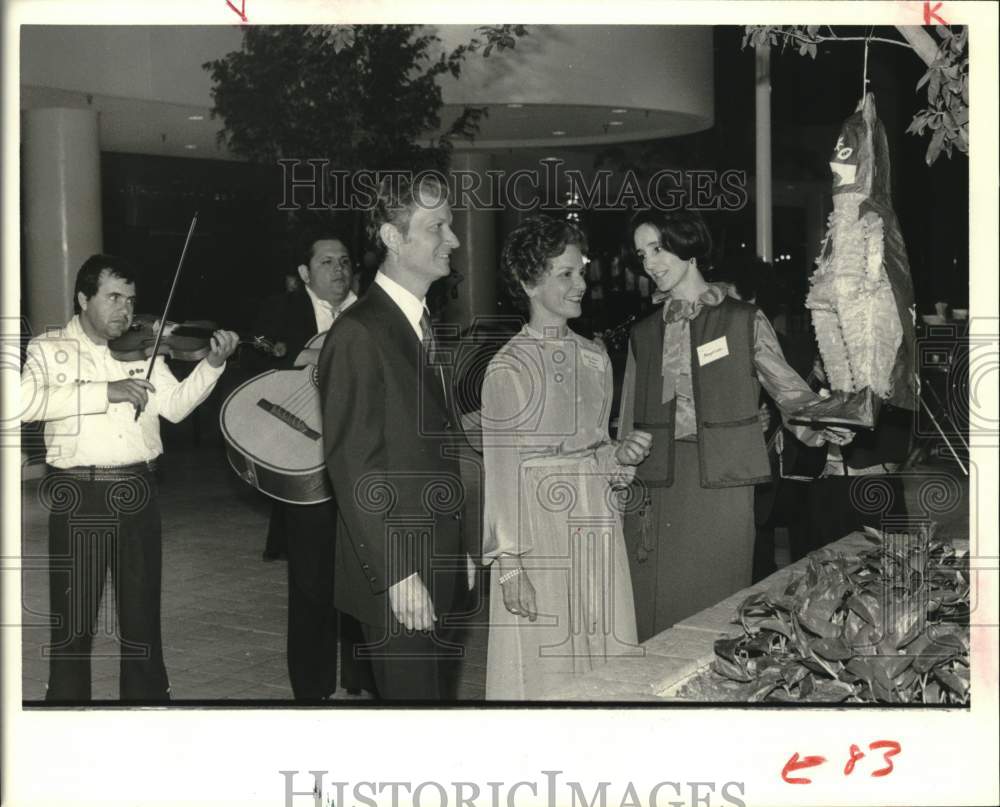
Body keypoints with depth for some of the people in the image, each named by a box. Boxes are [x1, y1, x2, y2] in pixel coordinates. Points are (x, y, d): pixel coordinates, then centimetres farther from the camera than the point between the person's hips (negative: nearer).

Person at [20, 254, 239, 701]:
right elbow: (26, 400, -18)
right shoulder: (49, 347, 0)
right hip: (77, 495, -3)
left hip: (137, 492, 3)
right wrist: (106, 391, -23)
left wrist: (212, 364, -13)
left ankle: (148, 695, 26)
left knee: (143, 613, 13)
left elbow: (175, 406, 2)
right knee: (73, 620, 3)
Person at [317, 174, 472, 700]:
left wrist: (459, 549, 14)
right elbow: (353, 468, -19)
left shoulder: (426, 325, 12)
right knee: (412, 695, 0)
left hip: (439, 566, 8)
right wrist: (398, 575, -20)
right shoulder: (359, 335, -15)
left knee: (438, 689, 15)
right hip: (395, 574, -8)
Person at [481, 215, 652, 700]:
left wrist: (620, 457, -3)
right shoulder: (508, 367, -10)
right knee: (544, 666, 2)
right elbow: (499, 471, -10)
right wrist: (509, 565, -13)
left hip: (596, 527, 6)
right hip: (538, 528, -6)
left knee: (605, 661, 10)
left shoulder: (595, 359, 8)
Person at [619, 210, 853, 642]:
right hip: (655, 492, 2)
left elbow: (787, 388, 5)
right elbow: (628, 424, 15)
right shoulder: (643, 335, 14)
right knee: (653, 612, 1)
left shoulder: (744, 321, 5)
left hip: (722, 489, -2)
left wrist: (819, 426, -15)